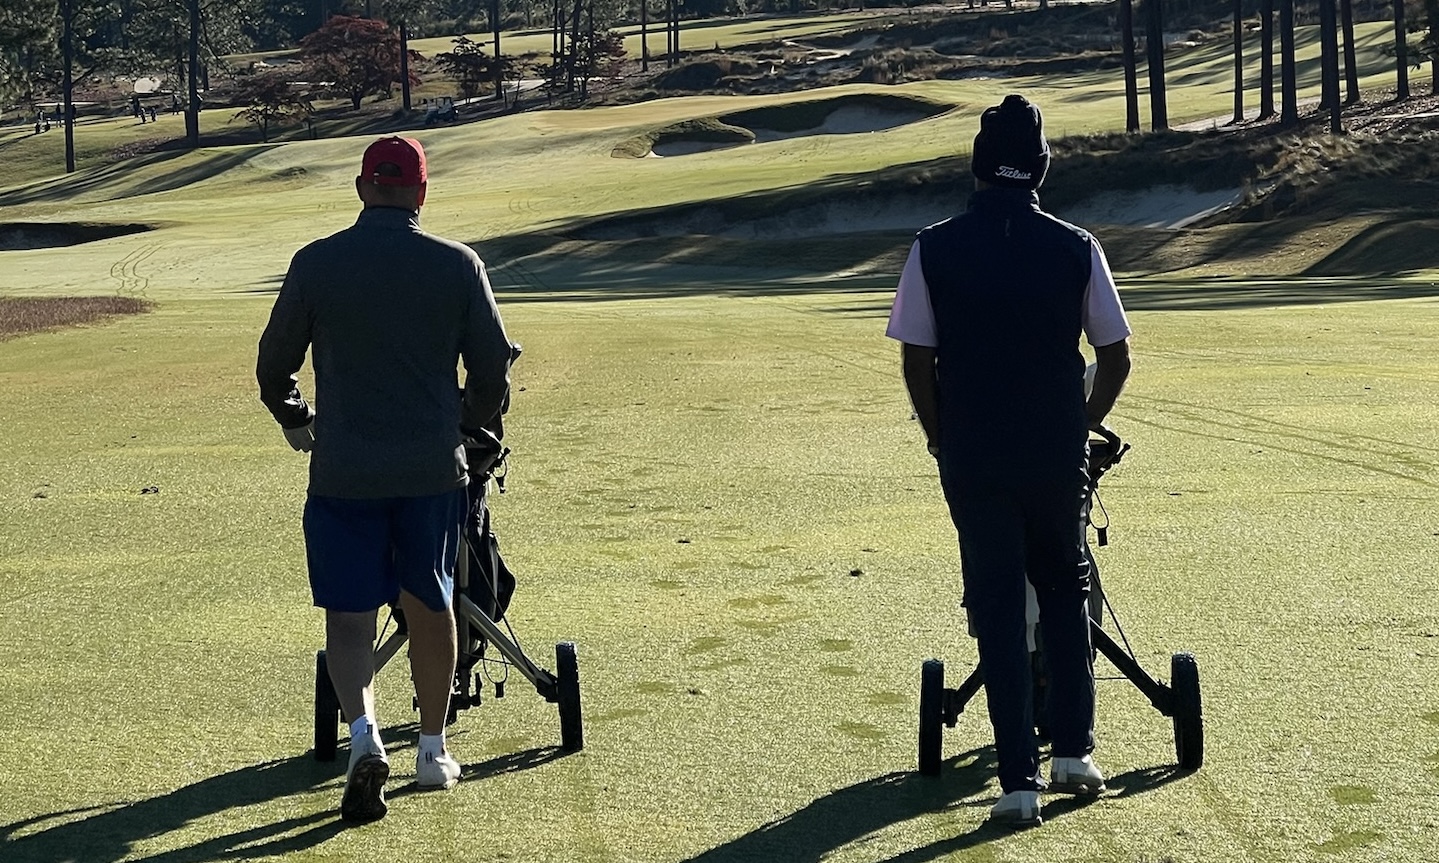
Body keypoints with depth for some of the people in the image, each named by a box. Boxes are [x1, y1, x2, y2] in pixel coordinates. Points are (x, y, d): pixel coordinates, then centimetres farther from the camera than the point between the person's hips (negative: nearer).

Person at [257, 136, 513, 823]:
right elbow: (493, 369, 4)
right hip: (433, 469, 1)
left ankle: (363, 732, -18)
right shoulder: (458, 264, -1)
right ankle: (433, 751, 26)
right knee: (429, 606, 16)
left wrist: (295, 421, 25)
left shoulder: (315, 263, -2)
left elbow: (274, 365, 5)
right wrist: (465, 424, 24)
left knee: (348, 616, 5)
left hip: (342, 473, -1)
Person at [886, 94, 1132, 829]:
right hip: (1056, 453, 1)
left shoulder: (934, 250, -6)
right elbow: (1115, 358, 1)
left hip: (972, 457, -1)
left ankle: (1019, 780, 4)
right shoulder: (1075, 249, -4)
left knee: (997, 607, 7)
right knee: (1064, 589, 21)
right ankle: (1072, 749, 19)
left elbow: (917, 362, -3)